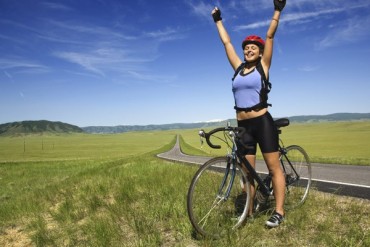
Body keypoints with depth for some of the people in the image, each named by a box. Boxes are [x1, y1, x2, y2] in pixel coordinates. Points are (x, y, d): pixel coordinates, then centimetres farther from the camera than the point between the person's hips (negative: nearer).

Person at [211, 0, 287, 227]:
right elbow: (226, 42, 19)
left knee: (274, 167, 1)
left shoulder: (263, 66, 3)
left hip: (263, 122, -4)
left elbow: (270, 36, 0)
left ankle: (279, 212, 8)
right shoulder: (238, 68, 11)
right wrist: (218, 20, 26)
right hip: (243, 125, 5)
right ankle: (249, 210, 20)